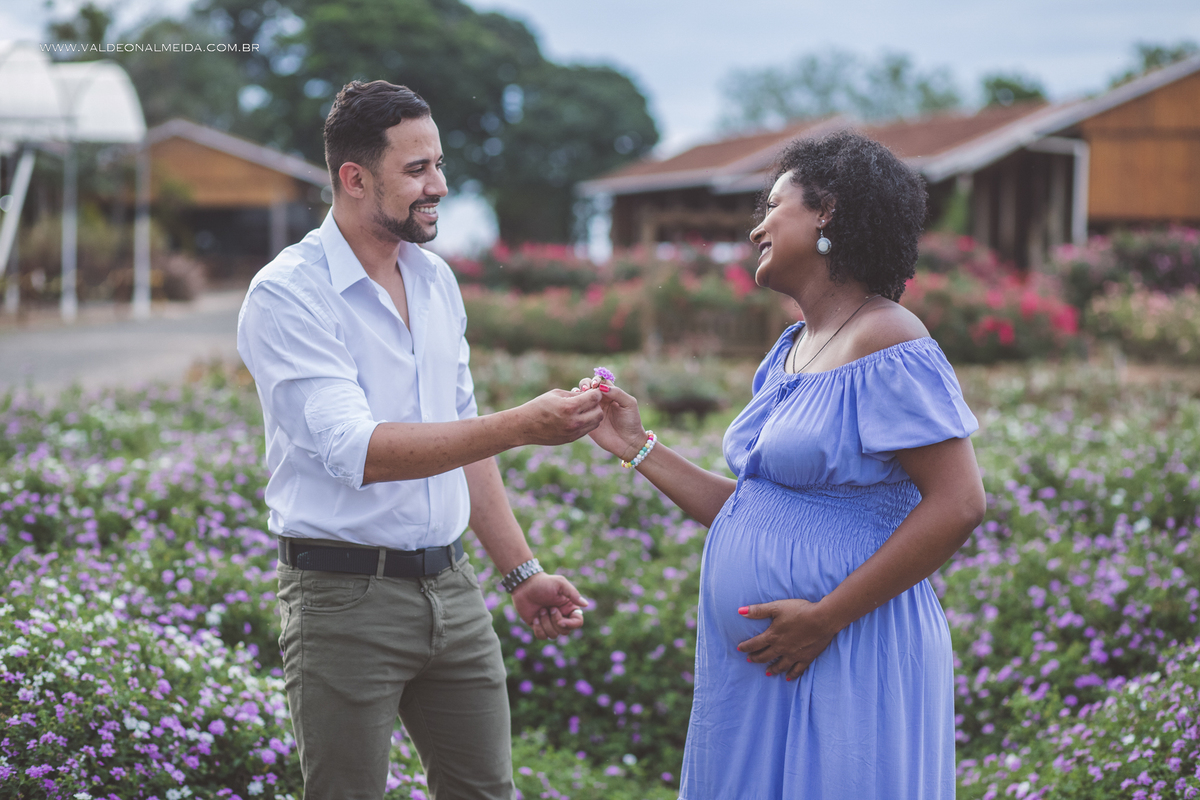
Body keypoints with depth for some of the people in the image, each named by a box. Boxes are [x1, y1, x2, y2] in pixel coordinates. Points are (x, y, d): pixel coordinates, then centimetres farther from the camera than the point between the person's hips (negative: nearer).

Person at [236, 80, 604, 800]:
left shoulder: (436, 281, 11)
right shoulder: (288, 295, -13)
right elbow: (358, 451, -24)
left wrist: (522, 571, 16)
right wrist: (523, 426, -29)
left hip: (451, 587, 7)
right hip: (347, 597, -6)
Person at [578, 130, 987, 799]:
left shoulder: (886, 345, -14)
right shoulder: (791, 351, 14)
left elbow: (959, 504, -21)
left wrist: (826, 616, -20)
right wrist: (639, 448, 14)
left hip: (848, 665, -9)